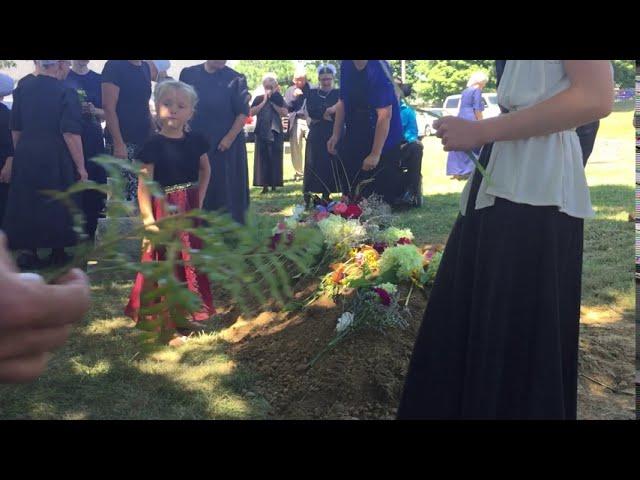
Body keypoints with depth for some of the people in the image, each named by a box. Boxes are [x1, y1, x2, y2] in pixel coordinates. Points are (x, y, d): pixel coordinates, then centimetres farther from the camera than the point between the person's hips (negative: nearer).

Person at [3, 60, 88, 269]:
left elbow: (15, 129, 11)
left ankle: (28, 250, 11)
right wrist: (80, 166, -11)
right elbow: (70, 134, -16)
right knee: (57, 204, 9)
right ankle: (58, 252, 18)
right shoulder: (66, 93, -11)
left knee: (27, 203, 12)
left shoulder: (22, 90, 5)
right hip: (55, 158, -4)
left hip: (24, 156, 4)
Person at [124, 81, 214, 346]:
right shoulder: (154, 145, -14)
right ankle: (166, 324, 13)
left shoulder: (196, 141, 1)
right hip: (165, 212, -5)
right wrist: (149, 221, -20)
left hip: (190, 212, 5)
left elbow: (205, 171, 18)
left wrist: (199, 201, 7)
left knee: (191, 263, 15)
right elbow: (144, 186, -15)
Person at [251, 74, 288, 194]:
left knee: (275, 159, 1)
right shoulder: (258, 99, 7)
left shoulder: (279, 99, 6)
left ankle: (274, 184, 8)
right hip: (262, 133, 0)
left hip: (276, 133, 0)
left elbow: (284, 113, -7)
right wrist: (264, 102, -8)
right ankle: (265, 185, 0)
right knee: (263, 159, -2)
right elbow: (251, 112, -6)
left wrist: (273, 102, -9)